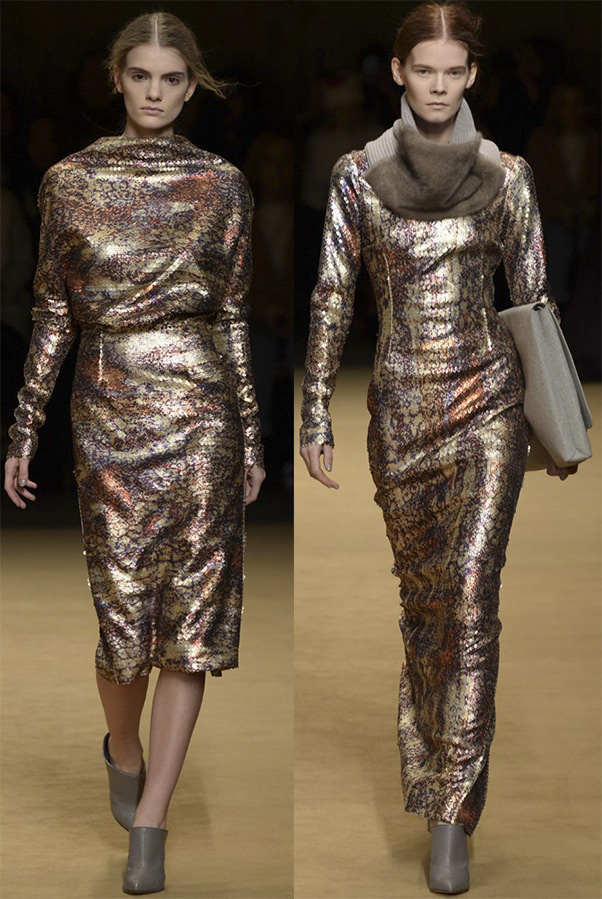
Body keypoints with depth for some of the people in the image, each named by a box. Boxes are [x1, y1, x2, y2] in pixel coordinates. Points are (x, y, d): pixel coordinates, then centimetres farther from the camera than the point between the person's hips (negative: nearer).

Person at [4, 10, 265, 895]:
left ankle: (148, 827, 3)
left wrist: (253, 439, 8)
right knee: (124, 613, 0)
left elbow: (234, 317, 9)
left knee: (190, 621, -3)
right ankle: (124, 750, 34)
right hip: (110, 414, 0)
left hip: (201, 412, 1)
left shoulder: (222, 185, 5)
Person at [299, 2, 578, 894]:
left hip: (488, 402, -1)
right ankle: (432, 748, 35)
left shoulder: (506, 175, 0)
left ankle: (452, 818, -12)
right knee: (422, 590, 13)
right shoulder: (358, 174, 0)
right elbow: (332, 299, 1)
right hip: (400, 405, 2)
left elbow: (534, 301, 5)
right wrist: (316, 418, -2)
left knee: (473, 593, -13)